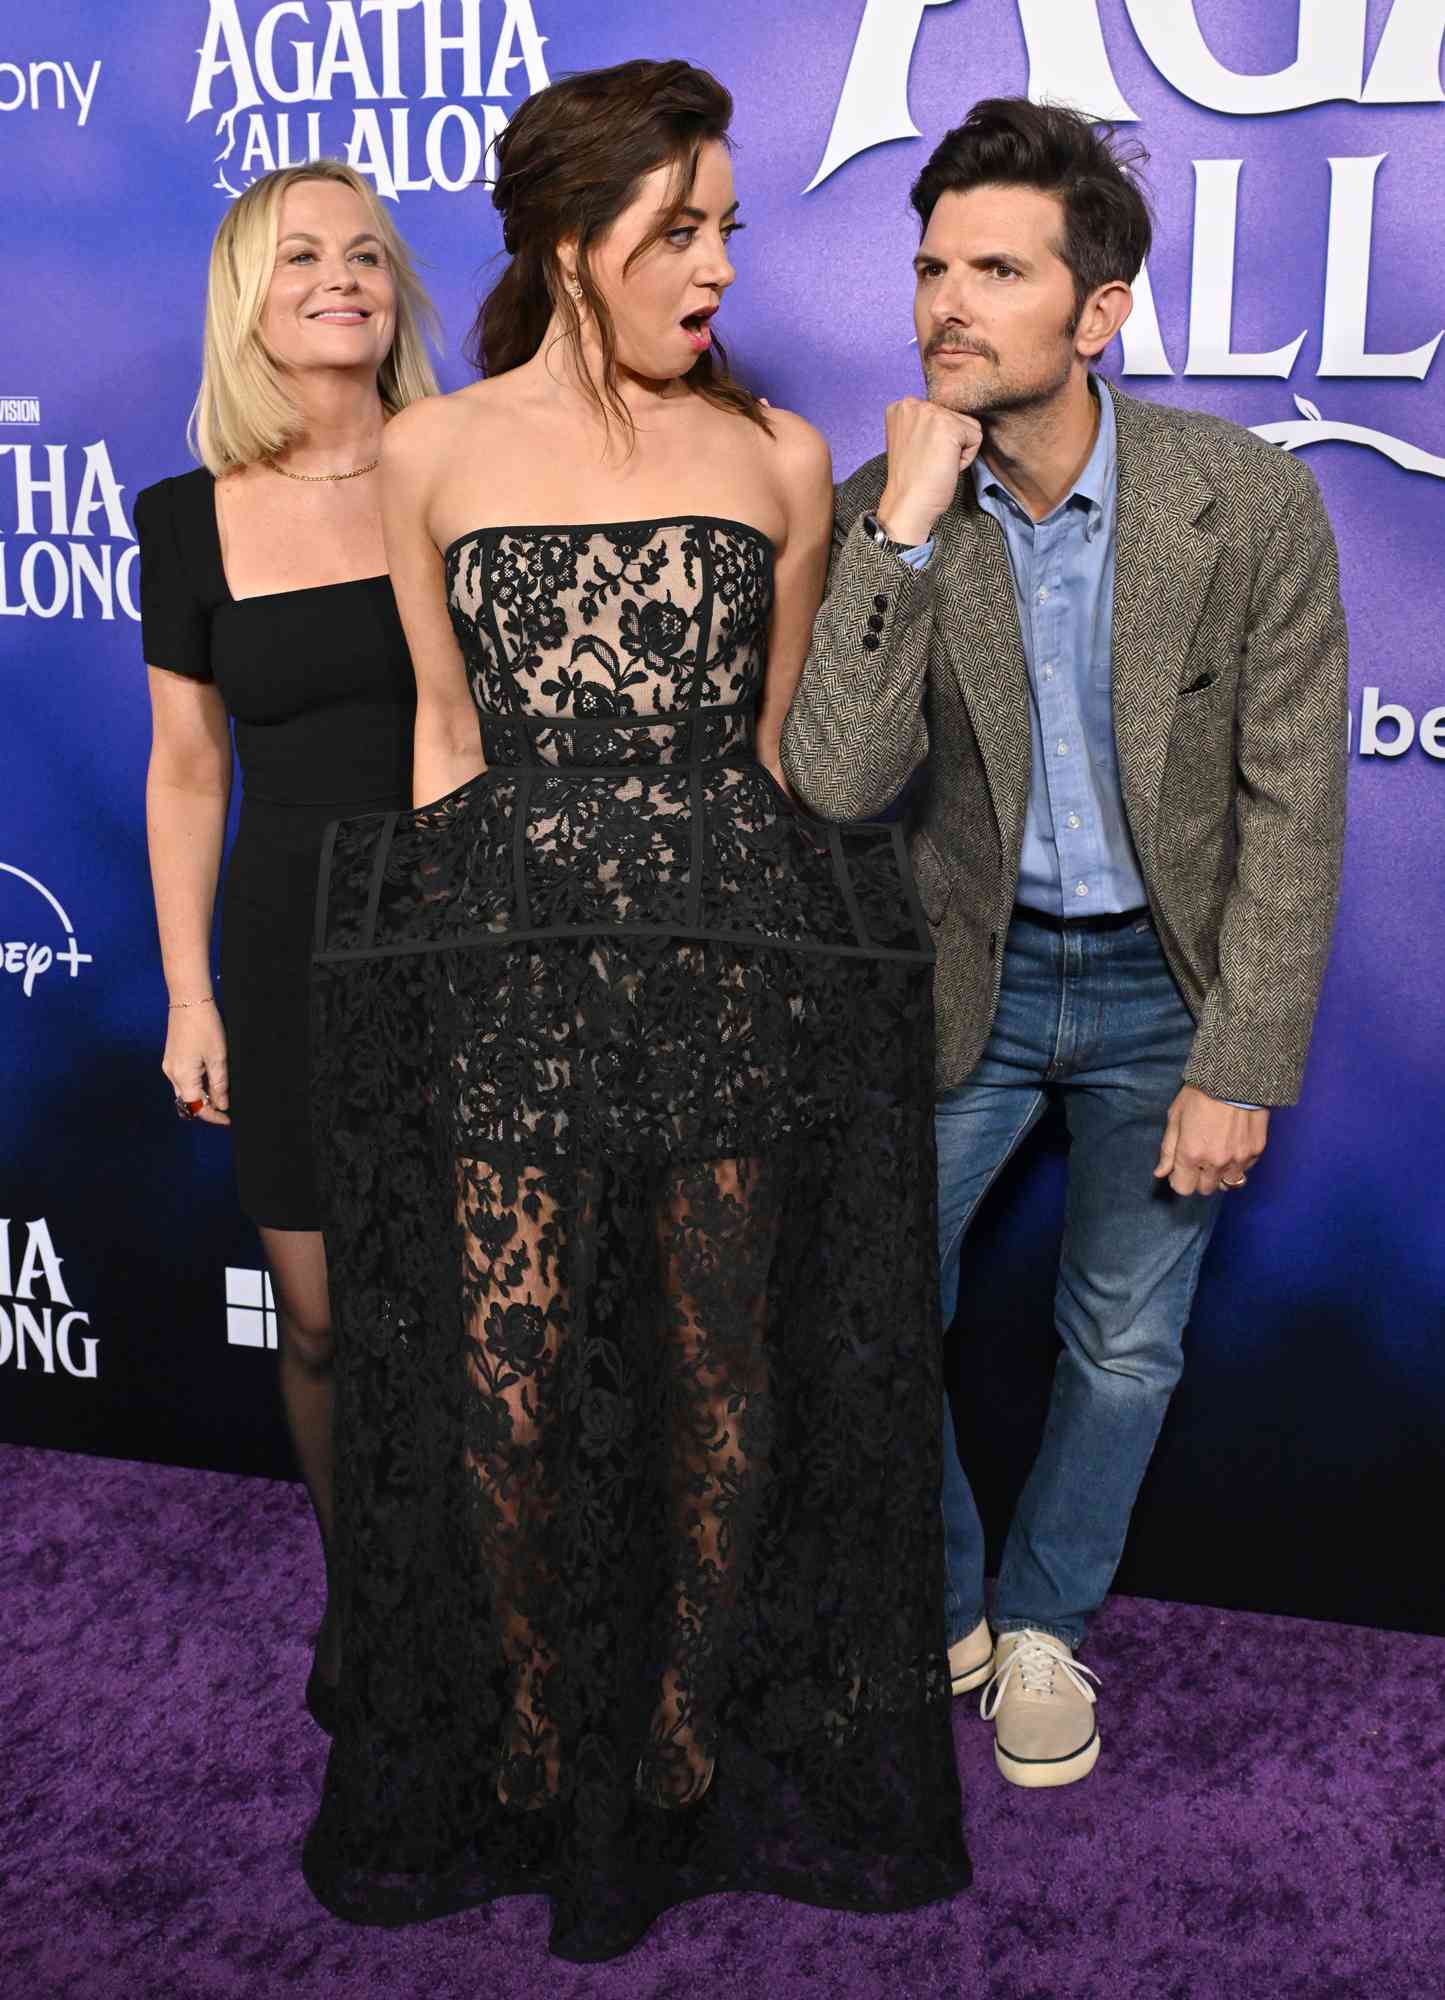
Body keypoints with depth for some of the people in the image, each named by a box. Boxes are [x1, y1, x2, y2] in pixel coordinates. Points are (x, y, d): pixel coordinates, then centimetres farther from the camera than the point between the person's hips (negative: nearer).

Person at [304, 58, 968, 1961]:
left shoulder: (782, 457, 7)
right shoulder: (431, 452, 6)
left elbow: (780, 736, 13)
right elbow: (446, 731, 10)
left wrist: (745, 913, 9)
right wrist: (473, 926, 6)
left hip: (735, 964, 1)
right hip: (506, 959, 0)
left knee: (724, 1363, 7)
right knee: (508, 1362, 5)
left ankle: (698, 1753, 28)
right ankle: (529, 1768, 27)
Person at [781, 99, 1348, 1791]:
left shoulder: (1252, 505, -16)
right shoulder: (881, 514, -12)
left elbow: (1291, 805, -12)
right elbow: (835, 783, -23)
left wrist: (1240, 1068, -13)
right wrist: (905, 526, -30)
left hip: (1169, 983, 0)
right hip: (973, 972, 1)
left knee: (1125, 1347, 13)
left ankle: (1043, 1620, 39)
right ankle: (938, 1604, 34)